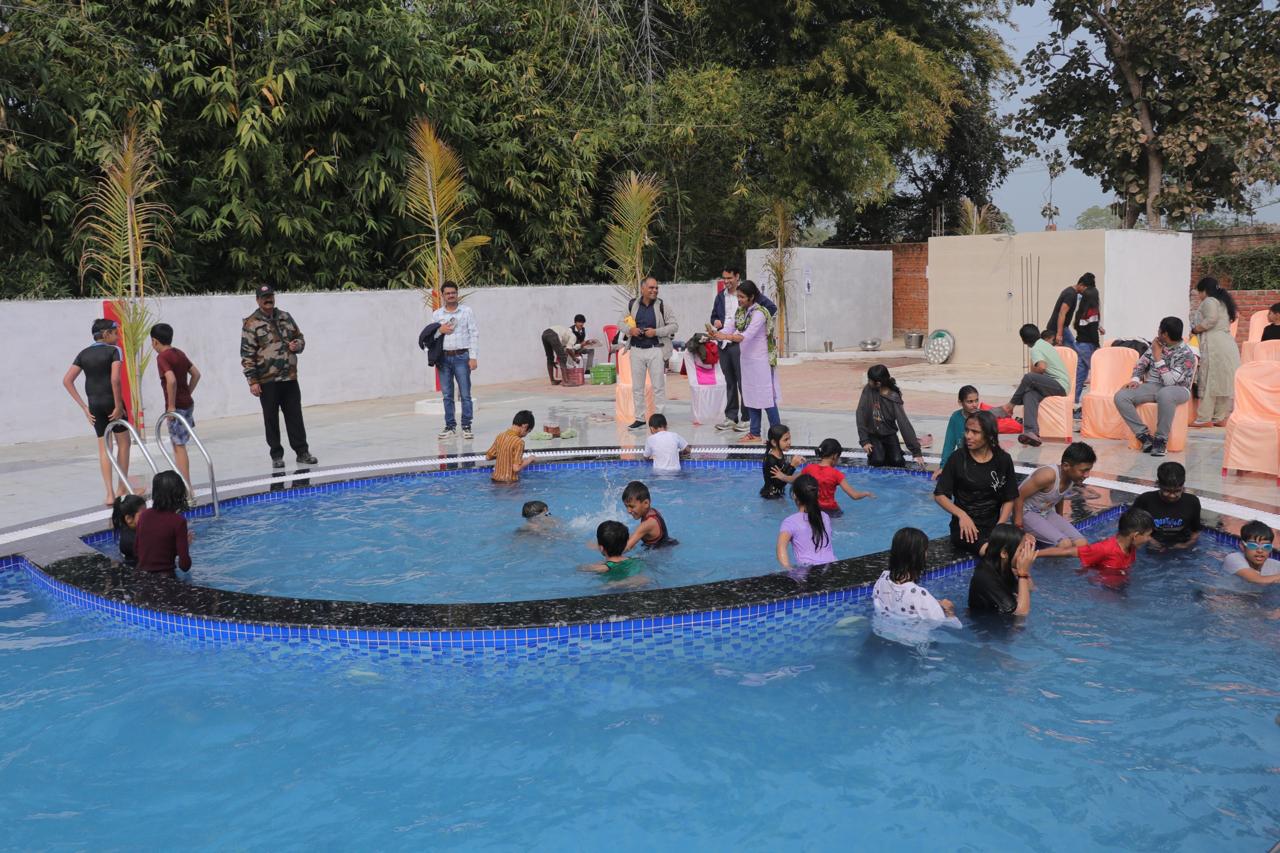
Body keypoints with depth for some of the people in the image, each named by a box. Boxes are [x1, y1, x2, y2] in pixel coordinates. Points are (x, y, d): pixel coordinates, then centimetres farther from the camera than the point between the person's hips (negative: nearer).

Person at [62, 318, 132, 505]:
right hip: (111, 401, -5)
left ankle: (110, 494, 4)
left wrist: (84, 407, 5)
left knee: (103, 447, 8)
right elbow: (115, 379, -19)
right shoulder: (114, 351, -6)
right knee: (123, 442, 12)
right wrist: (119, 405, -11)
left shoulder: (84, 354, 10)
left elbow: (67, 380, 5)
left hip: (94, 404, 5)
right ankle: (122, 488, 16)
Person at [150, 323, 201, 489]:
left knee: (179, 446, -3)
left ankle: (186, 486, -1)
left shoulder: (162, 357, -13)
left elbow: (171, 380, -26)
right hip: (188, 403, 8)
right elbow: (196, 374, 17)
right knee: (179, 444, 15)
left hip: (176, 406, -8)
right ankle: (184, 483, 18)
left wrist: (171, 405, -19)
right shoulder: (179, 353, 12)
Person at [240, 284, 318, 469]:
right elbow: (247, 354, -8)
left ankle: (302, 452, 14)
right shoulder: (251, 324, -5)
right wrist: (252, 381, -13)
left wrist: (297, 345, -3)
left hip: (290, 378, 4)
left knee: (295, 416, 6)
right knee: (271, 419, 5)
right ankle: (276, 456, 14)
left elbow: (300, 338, 22)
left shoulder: (286, 317, 11)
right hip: (267, 381, -4)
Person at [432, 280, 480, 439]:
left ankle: (466, 427, 2)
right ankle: (450, 427, 12)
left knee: (465, 394, -3)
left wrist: (473, 357, -7)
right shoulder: (436, 314, 10)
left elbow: (474, 334, 0)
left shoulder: (467, 311, 3)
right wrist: (440, 330, -8)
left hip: (461, 357, -3)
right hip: (443, 357, 3)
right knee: (447, 395, 6)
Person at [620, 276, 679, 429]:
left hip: (656, 350, -3)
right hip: (637, 350, 3)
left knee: (658, 386, 1)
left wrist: (656, 332, -13)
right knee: (637, 387, 9)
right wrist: (629, 330, -10)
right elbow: (621, 323, 12)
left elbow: (674, 325, -1)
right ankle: (639, 418, 19)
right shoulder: (632, 304, 4)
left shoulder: (661, 305, -2)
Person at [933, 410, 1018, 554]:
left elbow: (1009, 499, 7)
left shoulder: (1003, 460, 4)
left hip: (993, 525, 3)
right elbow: (939, 495, 0)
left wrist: (999, 526, -8)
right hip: (964, 527, -3)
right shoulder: (958, 459, -3)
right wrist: (962, 515, -15)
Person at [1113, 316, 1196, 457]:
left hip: (1177, 389, -6)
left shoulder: (1186, 354, -15)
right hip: (1152, 386, 6)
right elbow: (1141, 363, 15)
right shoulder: (1157, 344, 4)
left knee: (1164, 394, -44)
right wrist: (1135, 379, -5)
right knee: (1120, 397, -20)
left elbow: (1170, 381, -24)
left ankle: (1161, 439, -28)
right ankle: (1144, 436, -19)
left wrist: (1158, 357, -20)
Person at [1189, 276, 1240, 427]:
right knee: (1224, 381, 7)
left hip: (1214, 344, -9)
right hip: (1228, 342, 9)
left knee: (1208, 380, -8)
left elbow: (1211, 320, -17)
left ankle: (1204, 419, -9)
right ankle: (1220, 418, 8)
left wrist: (1195, 330, -4)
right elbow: (1226, 322, 20)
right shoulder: (1223, 302, 24)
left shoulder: (1209, 301, -3)